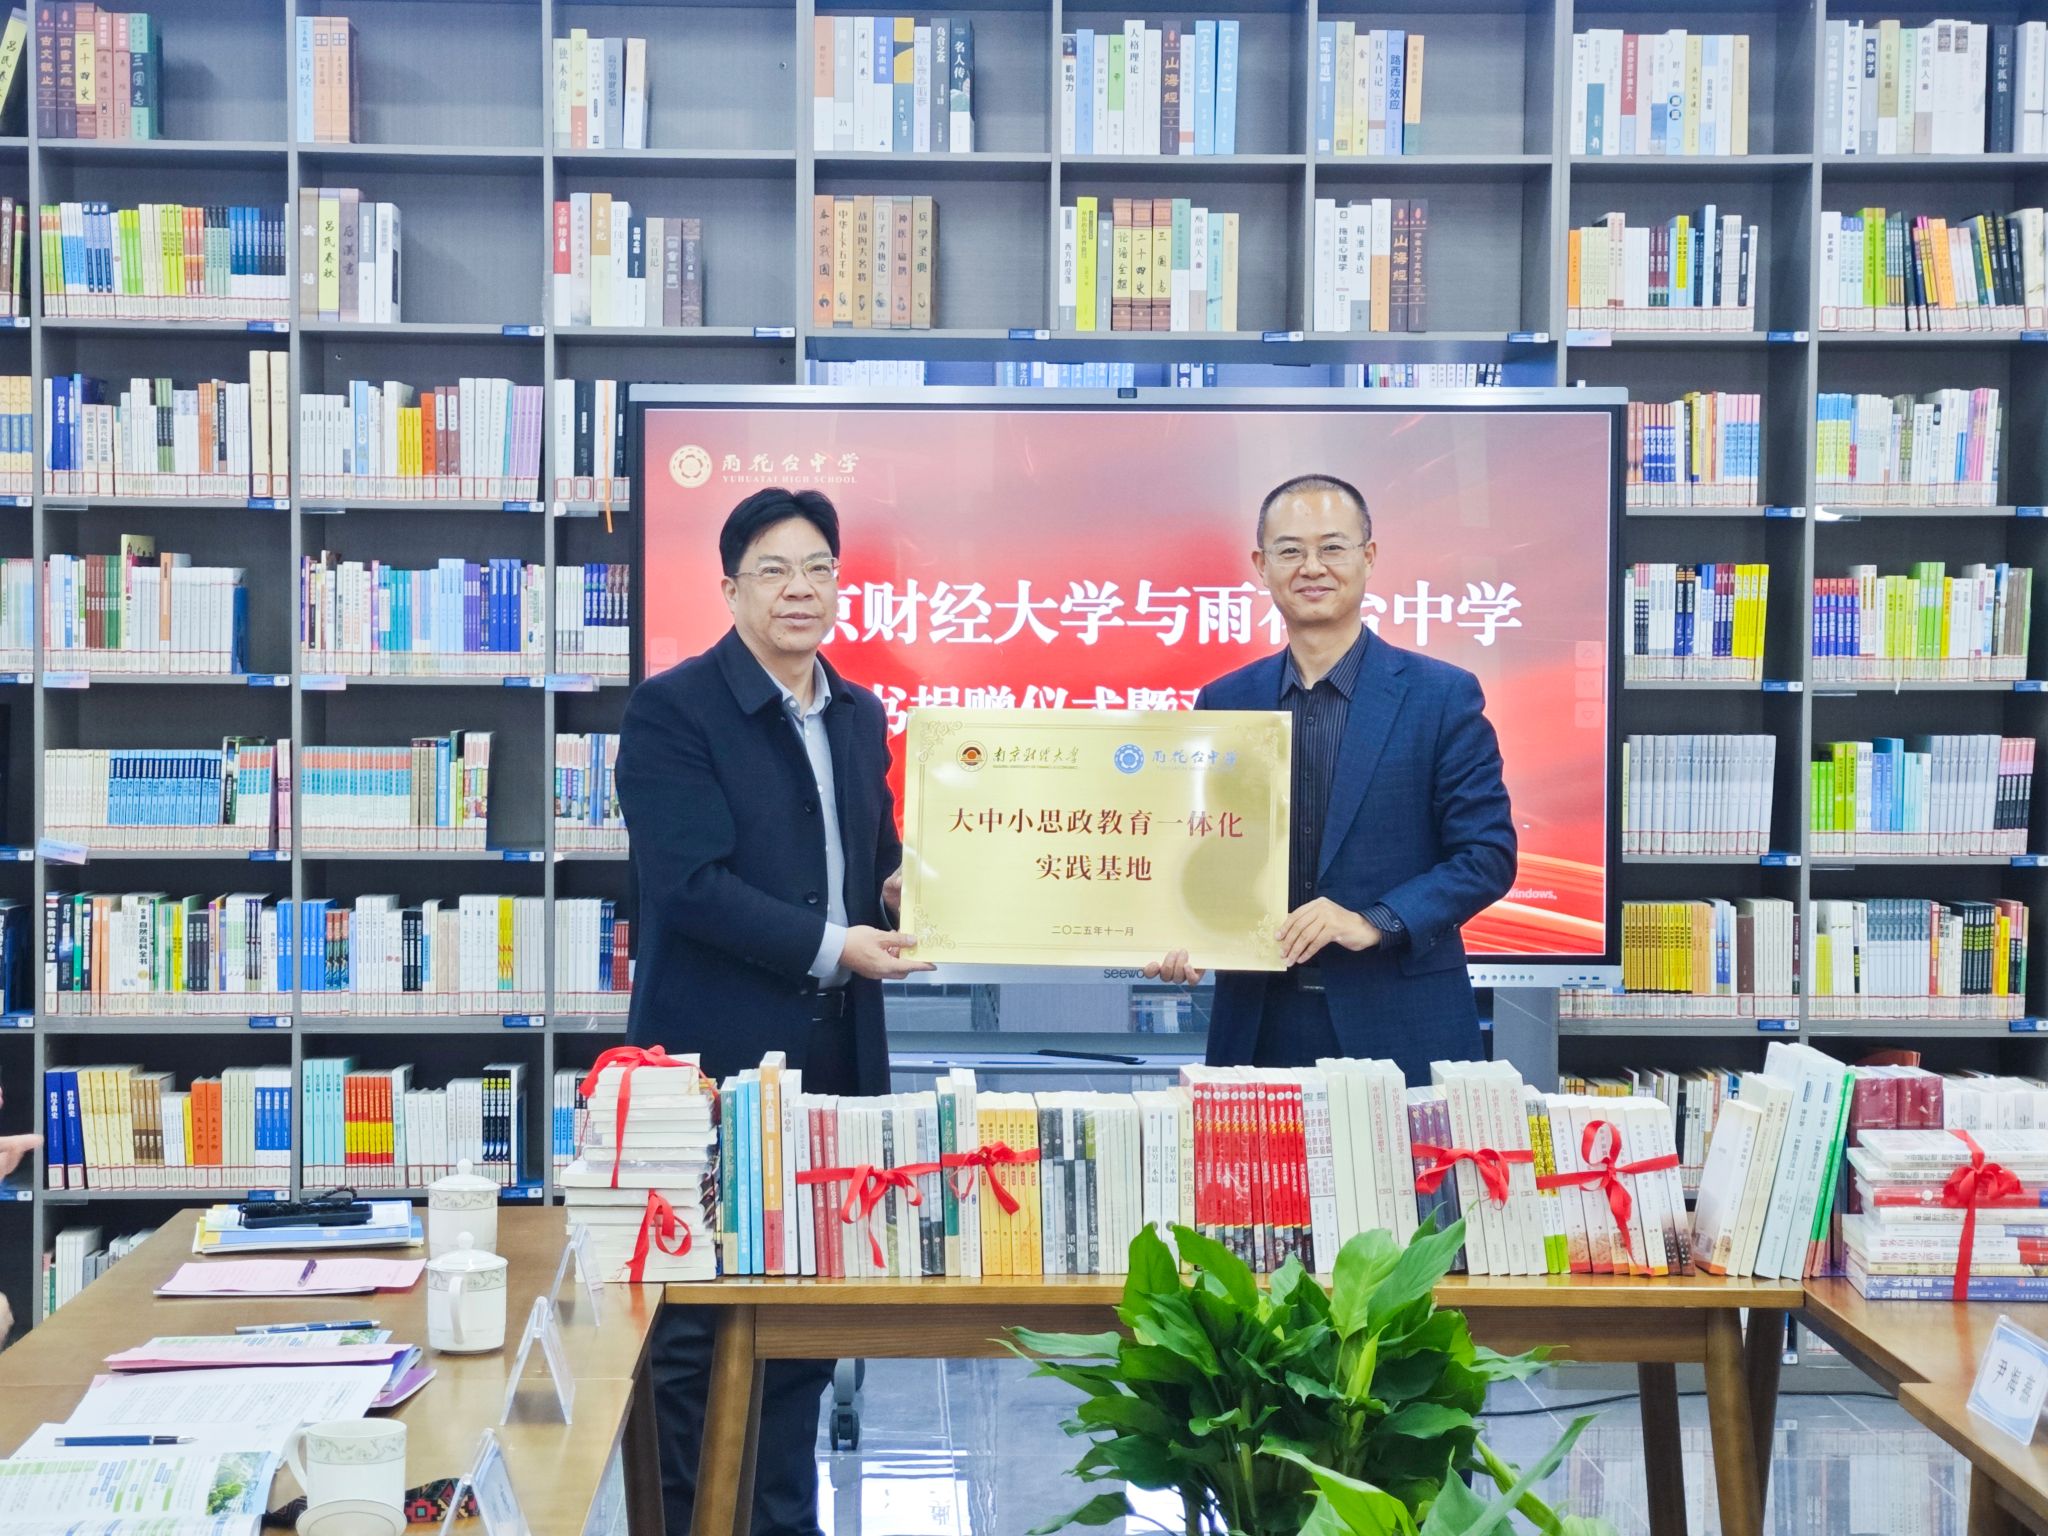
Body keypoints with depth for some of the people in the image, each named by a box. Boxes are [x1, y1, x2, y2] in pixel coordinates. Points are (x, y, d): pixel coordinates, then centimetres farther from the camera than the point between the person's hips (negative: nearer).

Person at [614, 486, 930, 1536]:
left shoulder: (859, 714, 13)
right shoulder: (671, 710, -8)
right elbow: (691, 884, -17)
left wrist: (903, 890, 0)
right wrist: (834, 947, -20)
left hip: (835, 1058, 6)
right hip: (716, 1059, -6)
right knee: (698, 1330, 3)